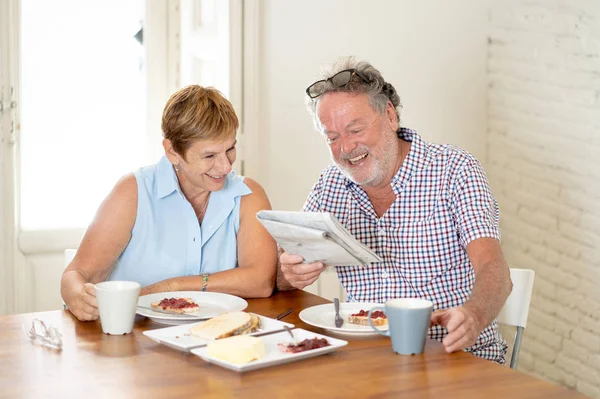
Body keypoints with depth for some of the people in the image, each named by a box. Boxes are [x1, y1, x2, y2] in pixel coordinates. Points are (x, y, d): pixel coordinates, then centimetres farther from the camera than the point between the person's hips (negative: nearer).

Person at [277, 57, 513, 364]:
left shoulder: (454, 170, -6)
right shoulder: (330, 186, 9)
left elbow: (492, 270, -18)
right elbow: (283, 273, 10)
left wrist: (473, 316, -41)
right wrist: (289, 275, -16)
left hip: (458, 355, -2)